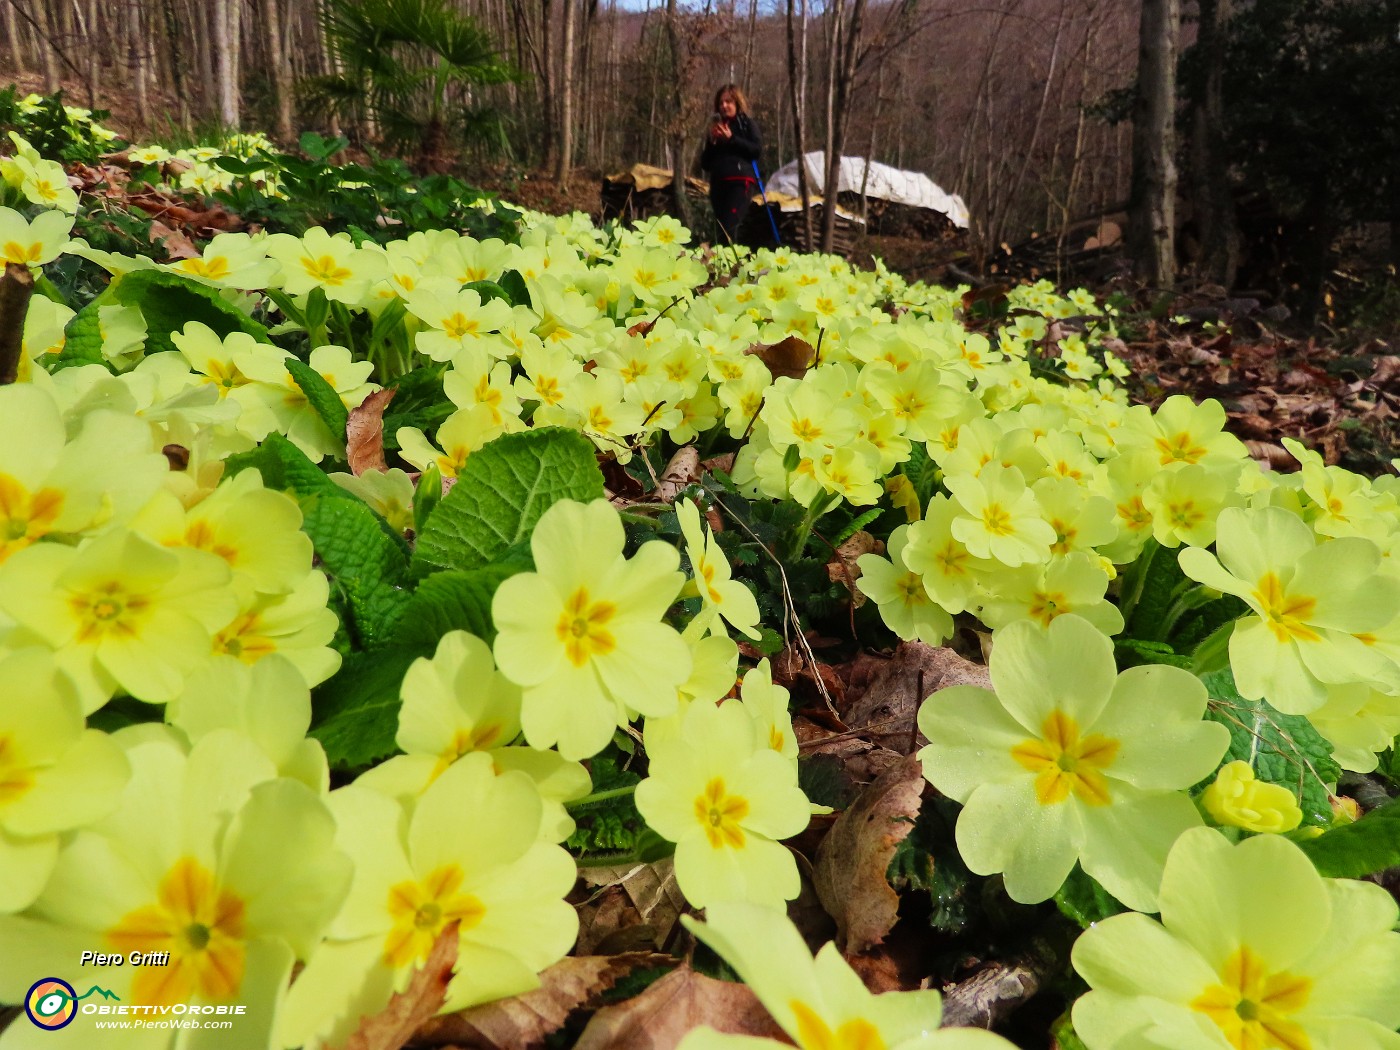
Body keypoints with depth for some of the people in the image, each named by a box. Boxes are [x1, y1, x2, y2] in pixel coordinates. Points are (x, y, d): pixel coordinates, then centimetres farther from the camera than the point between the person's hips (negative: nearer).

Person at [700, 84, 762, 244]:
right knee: (721, 229, -1)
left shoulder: (747, 124, 11)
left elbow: (758, 149, -5)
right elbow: (705, 164, 17)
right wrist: (712, 142, 1)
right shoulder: (716, 127, 23)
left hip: (741, 182, -5)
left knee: (729, 228, -23)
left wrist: (731, 139, -8)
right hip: (718, 184, 5)